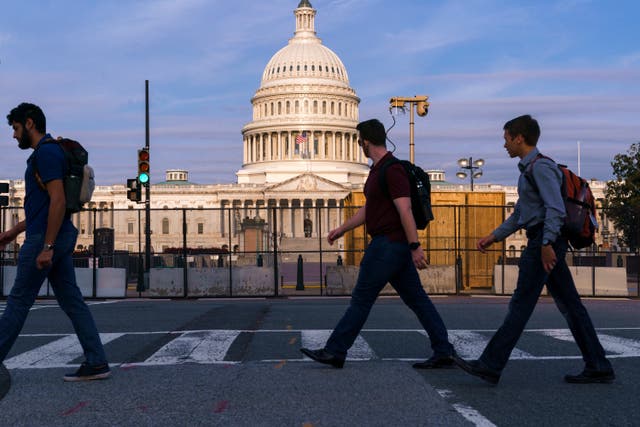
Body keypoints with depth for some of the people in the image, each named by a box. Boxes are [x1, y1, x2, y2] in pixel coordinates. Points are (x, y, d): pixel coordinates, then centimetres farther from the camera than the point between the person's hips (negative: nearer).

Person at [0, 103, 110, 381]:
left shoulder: (46, 153, -13)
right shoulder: (47, 152, 19)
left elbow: (57, 200, -22)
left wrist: (46, 247, -23)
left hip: (45, 238, -10)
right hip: (61, 237, 10)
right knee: (72, 300, 6)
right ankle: (96, 362, 5)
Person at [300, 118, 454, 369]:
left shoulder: (392, 170, -16)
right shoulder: (378, 170, 16)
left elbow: (405, 210, -21)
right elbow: (368, 209, 25)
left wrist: (415, 247, -24)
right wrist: (342, 229, 27)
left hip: (389, 245, -10)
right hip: (394, 245, 10)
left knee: (362, 298, -3)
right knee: (416, 299, 8)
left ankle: (334, 352, 5)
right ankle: (443, 352, 8)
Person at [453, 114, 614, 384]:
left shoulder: (541, 167, -10)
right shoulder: (529, 169, 21)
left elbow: (555, 208, -21)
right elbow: (520, 215, 27)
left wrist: (546, 243, -27)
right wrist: (494, 237, 22)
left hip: (545, 241, -10)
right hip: (542, 242, 10)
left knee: (521, 306, -8)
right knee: (570, 305, 9)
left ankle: (489, 367, -6)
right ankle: (598, 367, 11)